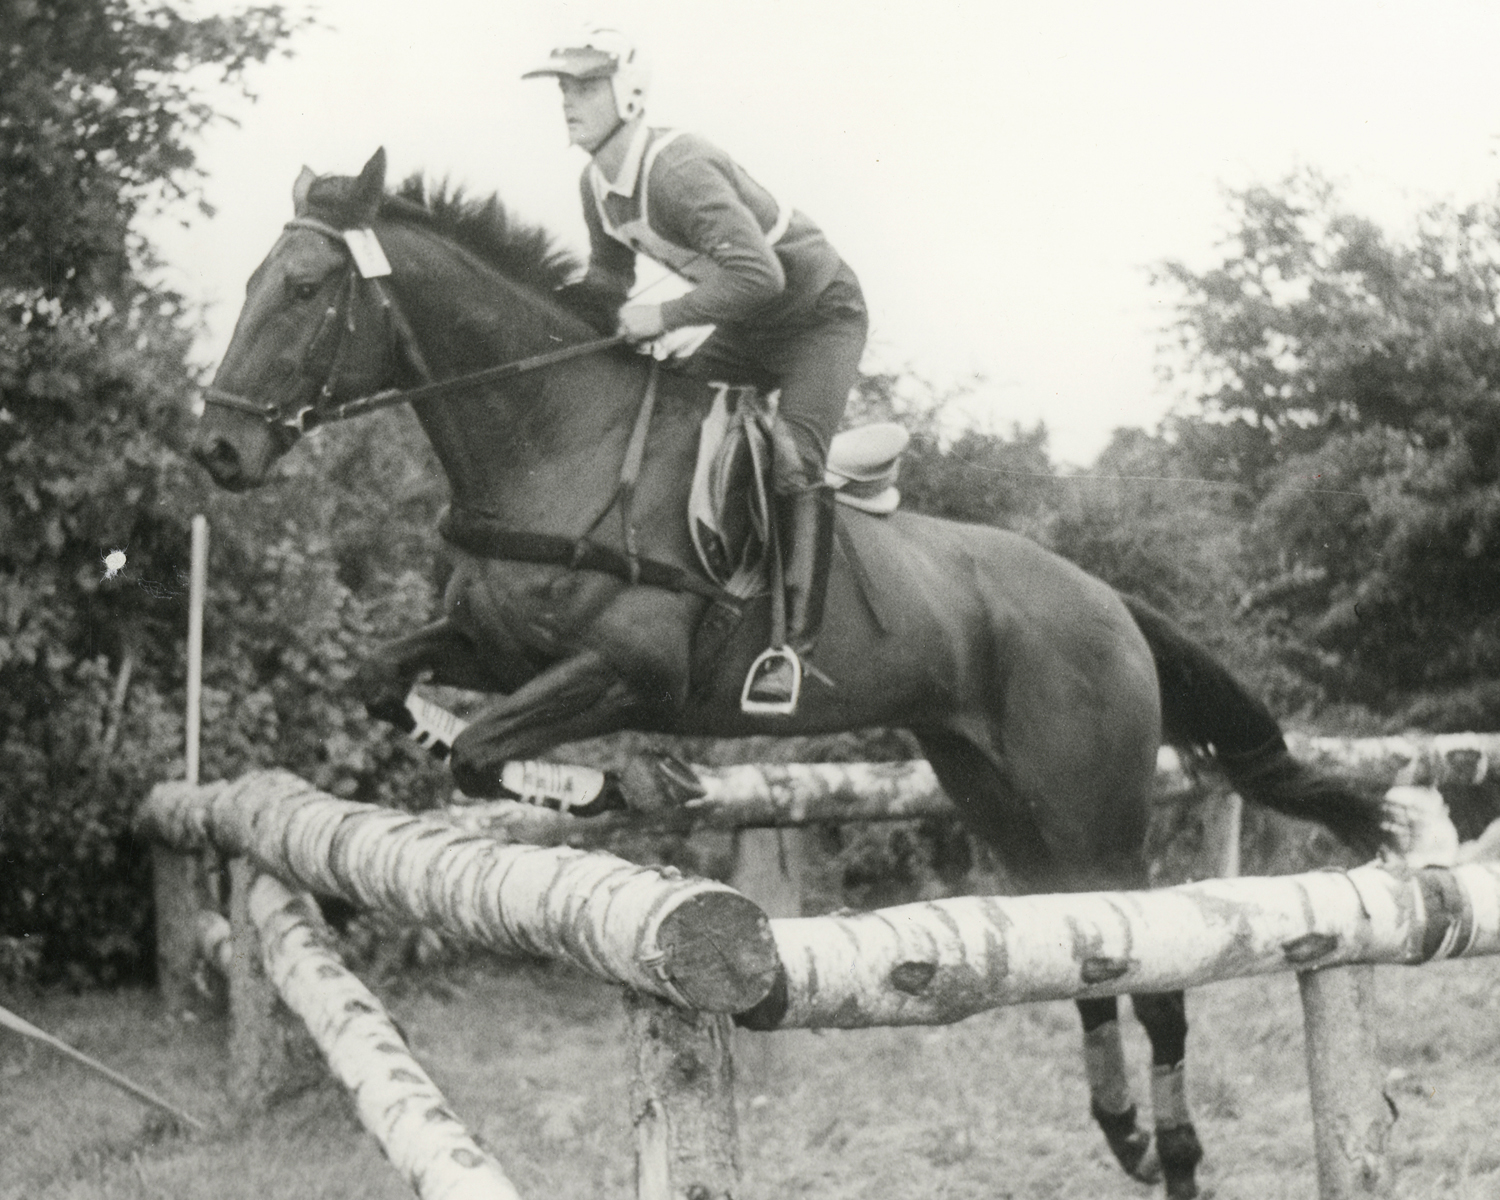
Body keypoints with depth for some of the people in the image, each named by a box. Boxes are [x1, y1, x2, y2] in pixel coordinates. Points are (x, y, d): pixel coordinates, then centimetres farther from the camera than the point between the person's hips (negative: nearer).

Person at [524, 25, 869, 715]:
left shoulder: (679, 170, -32)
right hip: (746, 329, 9)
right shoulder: (597, 186, -3)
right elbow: (607, 283, 10)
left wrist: (664, 316, -34)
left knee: (791, 464, -23)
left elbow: (758, 274, -42)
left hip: (819, 316, -9)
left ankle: (795, 640, -22)